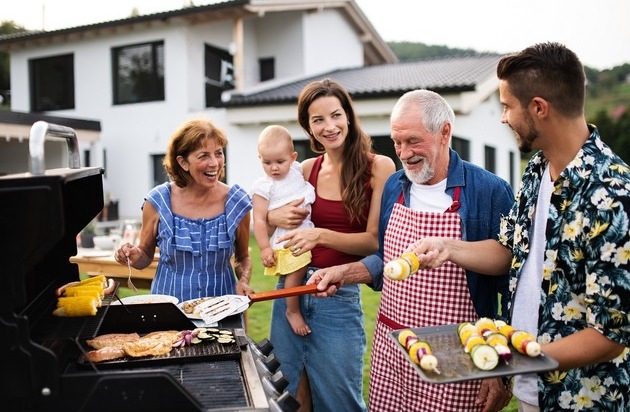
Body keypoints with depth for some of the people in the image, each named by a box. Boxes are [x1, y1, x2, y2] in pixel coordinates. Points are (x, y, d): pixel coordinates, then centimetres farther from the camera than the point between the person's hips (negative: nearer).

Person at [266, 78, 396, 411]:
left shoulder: (379, 167, -7)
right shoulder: (307, 170, 5)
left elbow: (375, 241, -10)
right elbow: (263, 213, 17)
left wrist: (321, 236, -24)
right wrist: (275, 216, -6)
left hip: (339, 298, -4)